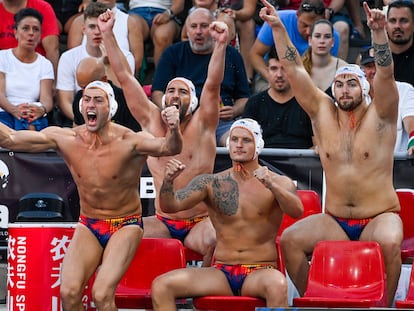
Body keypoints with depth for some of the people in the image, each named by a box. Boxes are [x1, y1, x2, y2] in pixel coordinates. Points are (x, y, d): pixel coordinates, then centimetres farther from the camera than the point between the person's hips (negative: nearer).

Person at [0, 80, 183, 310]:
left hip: (125, 225, -4)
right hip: (88, 226, 4)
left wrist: (173, 130, -56)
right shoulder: (65, 139, -8)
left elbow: (169, 148, -35)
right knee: (68, 292, -17)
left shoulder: (128, 142, -20)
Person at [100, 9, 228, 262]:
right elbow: (124, 77, 3)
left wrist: (221, 44, -32)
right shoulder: (152, 120, 6)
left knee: (217, 242, -34)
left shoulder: (201, 124, -1)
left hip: (200, 223, -3)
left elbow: (213, 84, -17)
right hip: (162, 223, 3)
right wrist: (108, 34, -3)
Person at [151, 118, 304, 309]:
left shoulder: (278, 183, 1)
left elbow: (297, 211, -18)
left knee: (277, 283, -39)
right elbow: (170, 206, -2)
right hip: (221, 273, 3)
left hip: (259, 272, -3)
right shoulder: (211, 183, 8)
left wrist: (271, 186, -36)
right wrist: (168, 181, -24)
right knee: (160, 286, -20)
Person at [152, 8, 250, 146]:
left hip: (221, 122, 1)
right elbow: (157, 93, 10)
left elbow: (244, 98, 22)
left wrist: (234, 111, -2)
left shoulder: (232, 55, 20)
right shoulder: (173, 53, 17)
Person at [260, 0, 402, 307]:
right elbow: (295, 70, 1)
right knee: (289, 240, -19)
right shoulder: (323, 113, 5)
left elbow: (386, 74, -19)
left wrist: (379, 31, -34)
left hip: (380, 217, -3)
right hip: (334, 221, 3)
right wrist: (278, 28, -8)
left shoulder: (379, 116, -3)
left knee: (389, 243, -35)